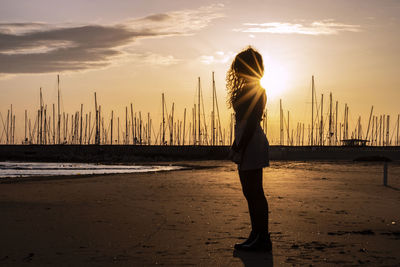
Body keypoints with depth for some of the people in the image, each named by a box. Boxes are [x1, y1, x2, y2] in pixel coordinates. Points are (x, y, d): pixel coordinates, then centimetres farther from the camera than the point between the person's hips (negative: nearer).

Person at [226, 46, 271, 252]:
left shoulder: (254, 90, -12)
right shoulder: (247, 89, 19)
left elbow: (252, 121, -19)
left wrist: (241, 147, -22)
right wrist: (236, 144, 22)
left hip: (251, 143, -11)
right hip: (246, 142, 11)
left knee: (254, 192, -8)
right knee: (251, 192, 12)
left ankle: (262, 238, -4)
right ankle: (258, 236, 18)